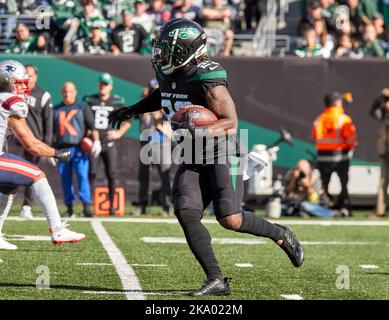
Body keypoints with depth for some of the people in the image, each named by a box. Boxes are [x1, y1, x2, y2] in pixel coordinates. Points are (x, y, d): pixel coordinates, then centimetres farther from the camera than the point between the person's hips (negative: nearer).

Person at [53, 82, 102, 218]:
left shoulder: (82, 107, 10)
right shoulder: (56, 110, 18)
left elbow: (92, 126, 2)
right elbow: (51, 131, 20)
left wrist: (96, 141, -12)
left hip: (79, 148, -3)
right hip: (62, 149, 3)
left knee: (82, 176, -15)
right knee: (65, 179, 1)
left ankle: (86, 206, -17)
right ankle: (69, 207, 8)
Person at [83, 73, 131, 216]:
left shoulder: (117, 102, 5)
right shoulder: (89, 101, 7)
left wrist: (120, 133, 2)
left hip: (109, 144, 0)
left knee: (112, 174, -3)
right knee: (91, 173, -5)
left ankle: (112, 205, 5)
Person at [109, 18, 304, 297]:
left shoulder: (208, 79, -23)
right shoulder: (169, 73, 2)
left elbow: (231, 122, -23)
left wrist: (200, 132, -37)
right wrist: (132, 110, 23)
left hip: (222, 153, -8)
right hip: (194, 158, 8)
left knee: (230, 219, -16)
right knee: (186, 213, -11)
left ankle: (281, 235, 13)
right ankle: (216, 280, -7)